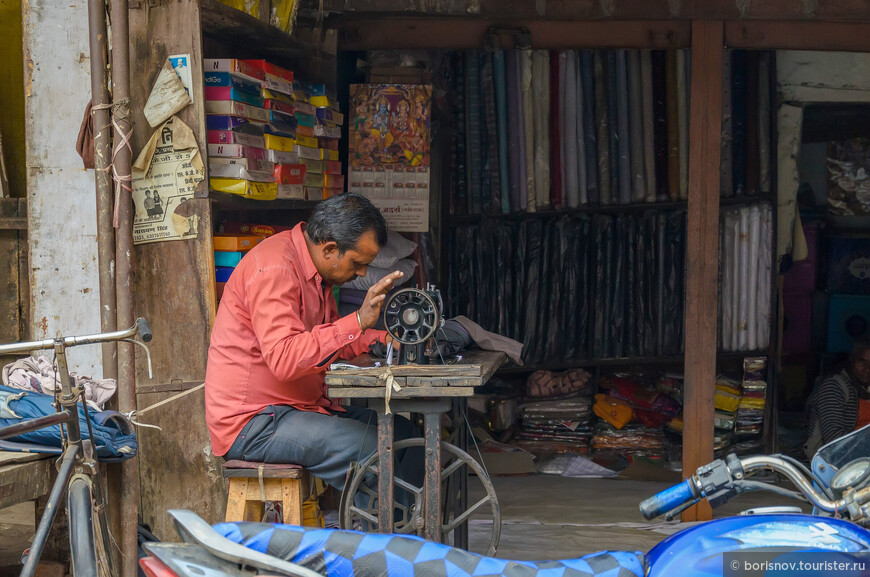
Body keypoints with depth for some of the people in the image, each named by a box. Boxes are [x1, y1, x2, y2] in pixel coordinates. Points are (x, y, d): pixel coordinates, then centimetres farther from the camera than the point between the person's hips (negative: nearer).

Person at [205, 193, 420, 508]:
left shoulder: (312, 267, 11)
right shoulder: (275, 269, -20)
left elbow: (328, 338, 23)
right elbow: (284, 359, -32)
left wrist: (388, 339, 6)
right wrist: (358, 321, -34)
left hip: (301, 405, 10)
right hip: (252, 422, -10)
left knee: (402, 432, 4)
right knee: (375, 451, -24)